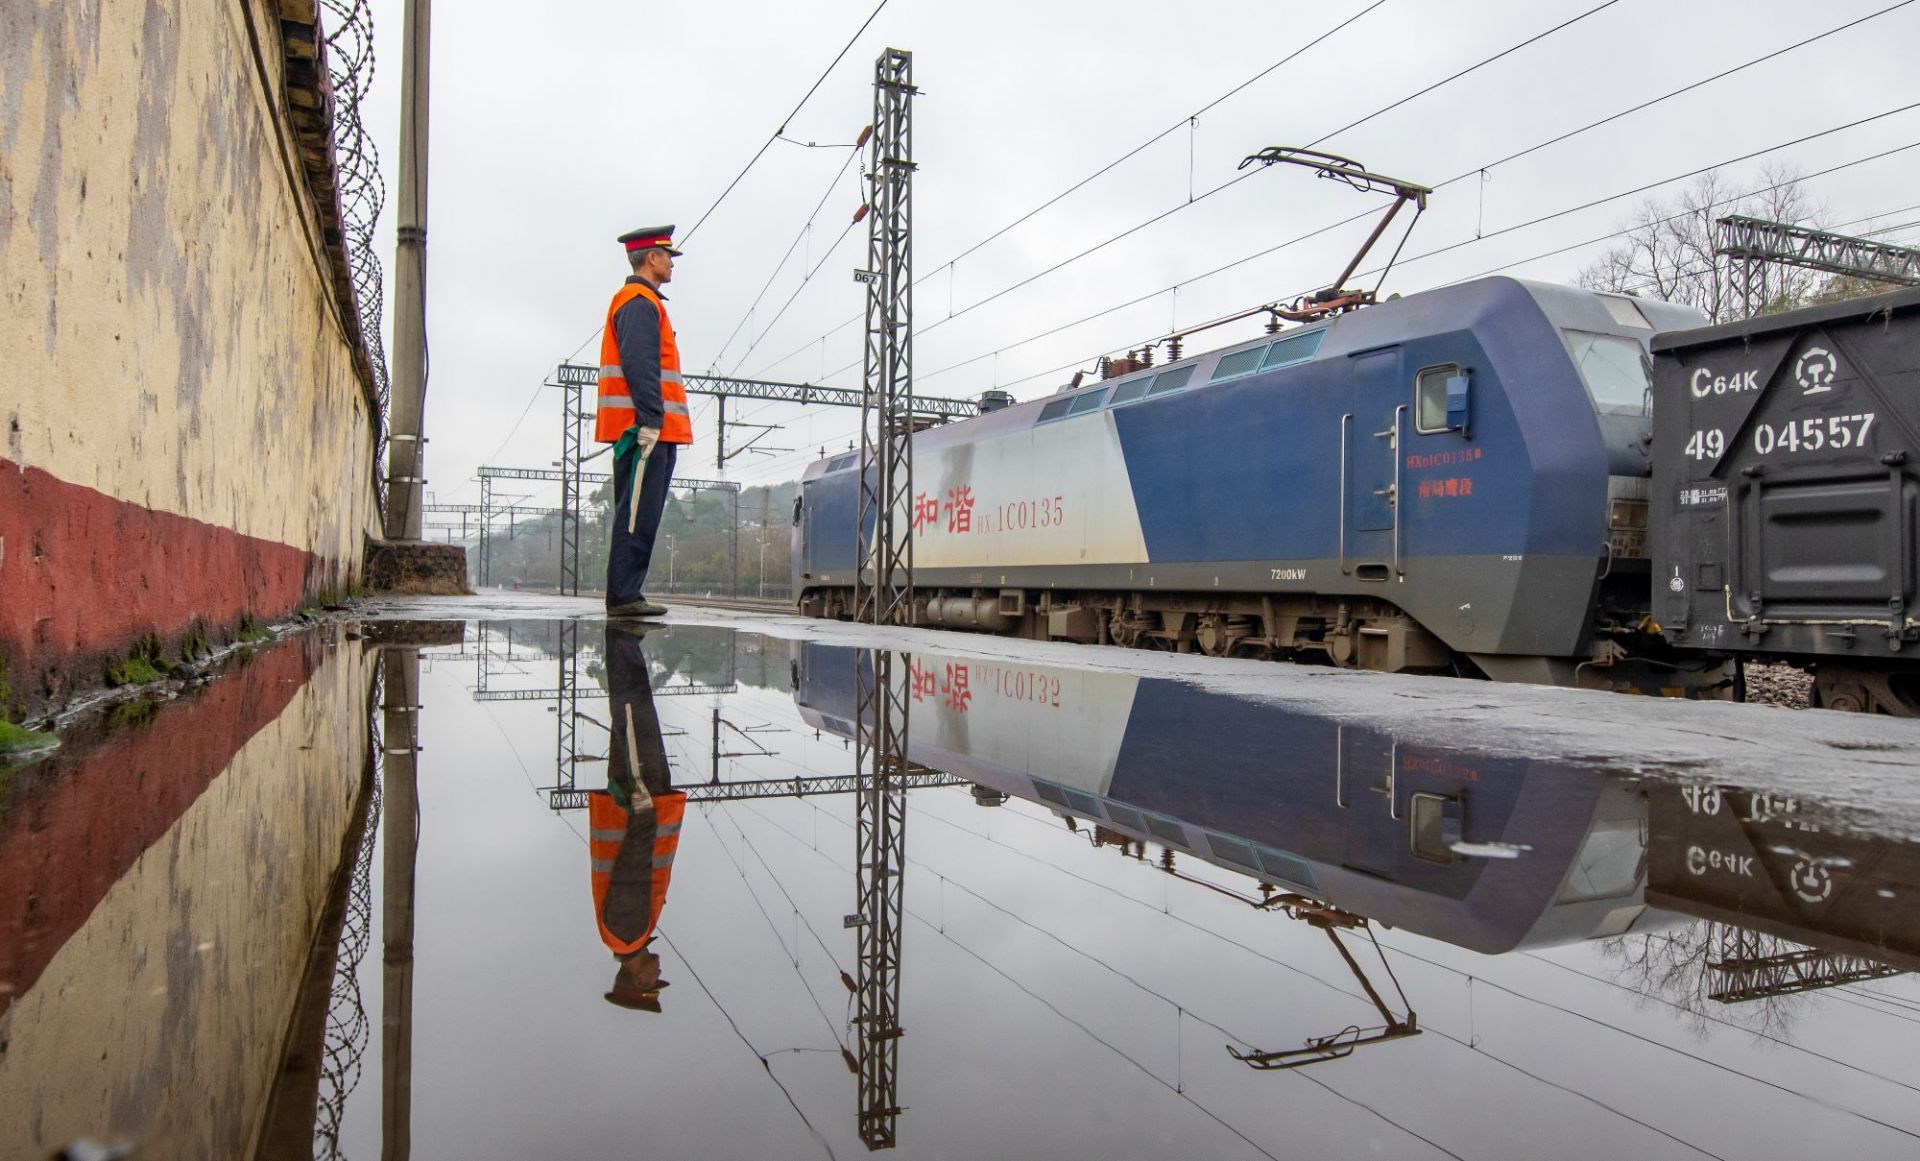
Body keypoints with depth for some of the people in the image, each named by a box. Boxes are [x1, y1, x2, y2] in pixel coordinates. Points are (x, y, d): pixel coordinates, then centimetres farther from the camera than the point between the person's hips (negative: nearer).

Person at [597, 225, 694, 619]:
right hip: (646, 430, -11)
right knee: (637, 516, -11)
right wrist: (651, 420, -23)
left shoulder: (641, 302, 26)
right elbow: (639, 365, -18)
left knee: (640, 516, 10)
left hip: (650, 432, 11)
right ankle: (624, 596, -9)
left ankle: (627, 594, 14)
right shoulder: (640, 302, -7)